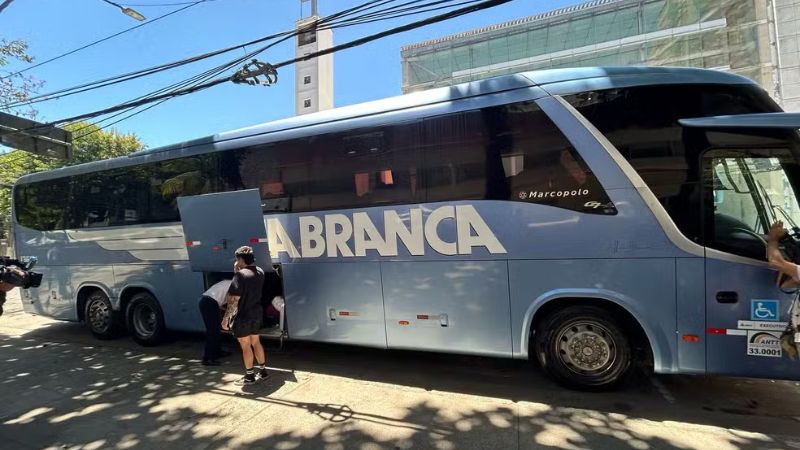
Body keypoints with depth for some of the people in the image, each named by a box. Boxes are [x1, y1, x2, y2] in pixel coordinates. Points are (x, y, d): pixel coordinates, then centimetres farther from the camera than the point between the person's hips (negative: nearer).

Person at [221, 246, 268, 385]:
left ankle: (249, 376, 15)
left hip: (242, 316, -7)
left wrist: (226, 318, -14)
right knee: (256, 343, 20)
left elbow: (234, 300, -22)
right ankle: (262, 370, 28)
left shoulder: (240, 275, -21)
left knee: (246, 347, 5)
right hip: (256, 314, 7)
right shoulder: (260, 272, 1)